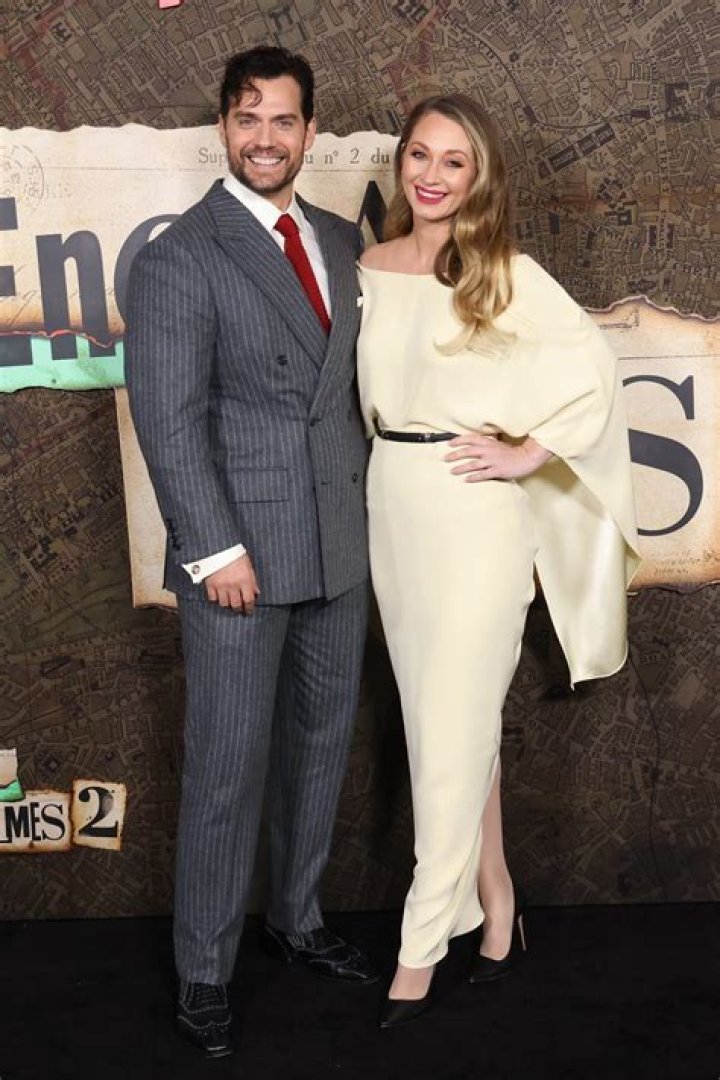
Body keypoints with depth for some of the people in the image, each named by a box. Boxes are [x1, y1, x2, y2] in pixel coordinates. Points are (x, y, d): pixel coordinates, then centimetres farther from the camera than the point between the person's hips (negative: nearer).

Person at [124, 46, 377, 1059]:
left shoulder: (340, 242, 10)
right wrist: (216, 551, -17)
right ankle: (205, 971, 19)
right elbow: (169, 419, -13)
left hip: (339, 548, 6)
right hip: (241, 555, -6)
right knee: (227, 766, 2)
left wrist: (369, 501, 7)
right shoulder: (178, 258, -8)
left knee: (320, 743, 17)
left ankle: (297, 918, 36)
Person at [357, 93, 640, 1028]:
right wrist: (387, 460, 10)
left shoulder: (507, 275, -8)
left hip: (476, 508, -5)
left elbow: (594, 370, -11)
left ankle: (423, 945, 10)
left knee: (453, 727, -1)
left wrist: (528, 452, -12)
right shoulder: (370, 268, 7)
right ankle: (494, 901, 29)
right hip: (393, 502, 6)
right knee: (438, 713, 13)